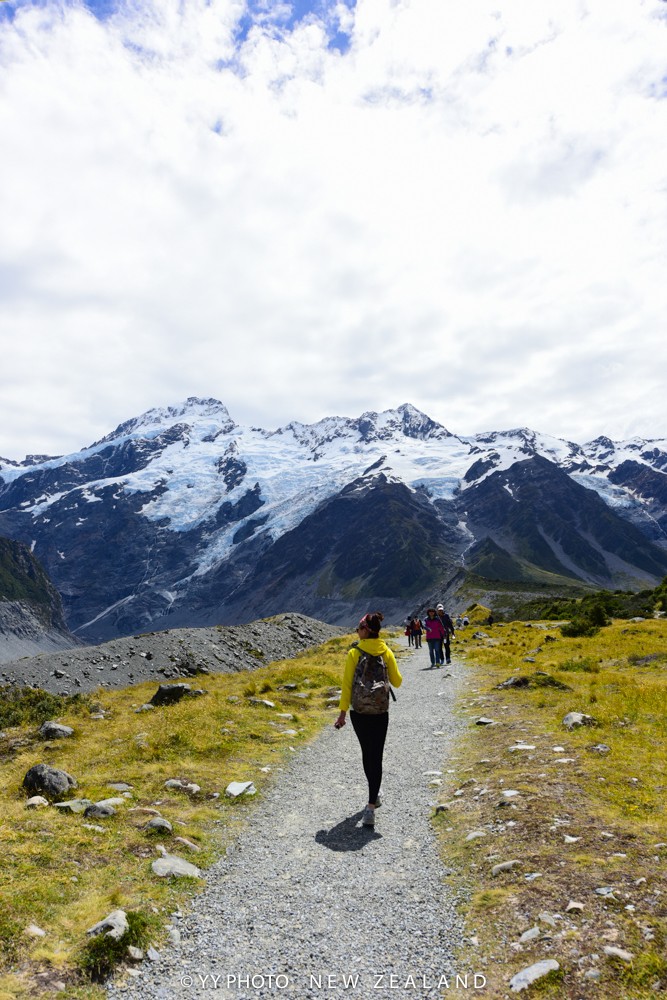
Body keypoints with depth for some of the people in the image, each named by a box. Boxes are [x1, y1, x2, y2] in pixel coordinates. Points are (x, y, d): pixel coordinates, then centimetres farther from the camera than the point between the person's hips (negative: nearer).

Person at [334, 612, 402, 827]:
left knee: (367, 753, 20)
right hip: (380, 713, 0)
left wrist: (343, 712, -3)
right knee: (375, 757, 2)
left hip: (359, 712, 0)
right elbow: (397, 682, 4)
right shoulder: (386, 652, -3)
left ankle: (374, 795, 39)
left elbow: (347, 684, -8)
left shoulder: (354, 653, -7)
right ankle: (370, 807, -8)